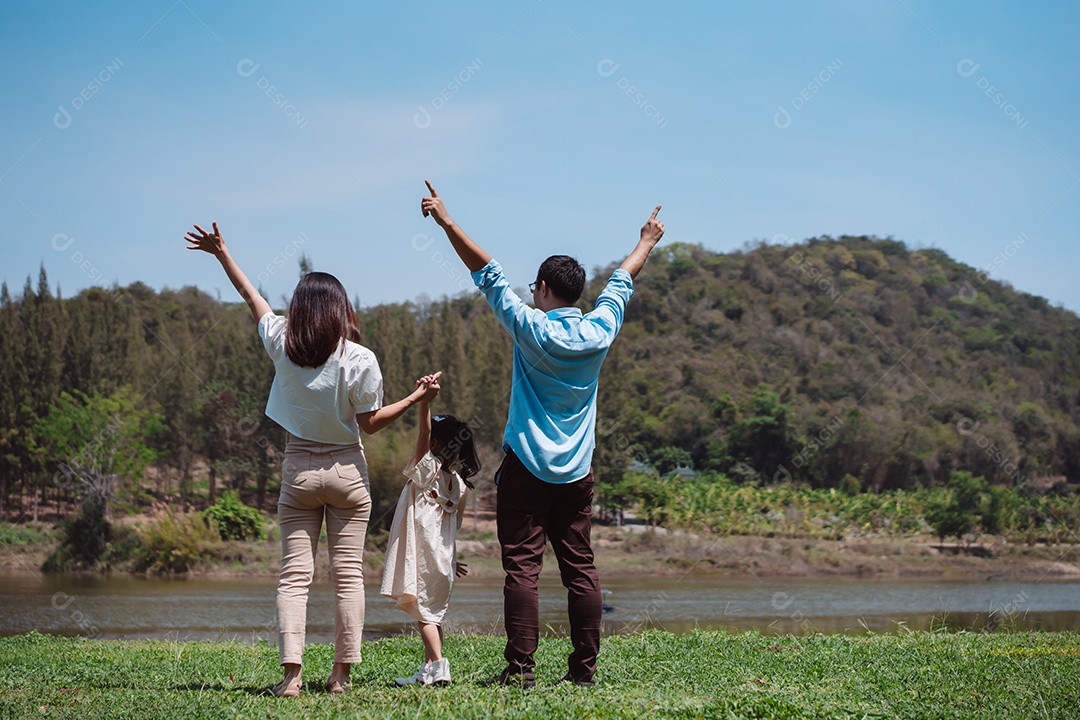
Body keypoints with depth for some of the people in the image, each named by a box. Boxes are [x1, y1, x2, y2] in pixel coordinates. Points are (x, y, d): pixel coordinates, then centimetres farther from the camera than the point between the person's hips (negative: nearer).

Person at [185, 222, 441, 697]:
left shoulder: (282, 345, -4)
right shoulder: (359, 360, -12)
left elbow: (251, 296, 11)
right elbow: (369, 423, -5)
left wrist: (221, 253, 25)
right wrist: (417, 398, 2)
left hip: (298, 471, 2)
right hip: (347, 471, -1)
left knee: (294, 574, 1)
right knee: (348, 574, 4)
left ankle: (292, 672, -9)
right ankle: (341, 673, 4)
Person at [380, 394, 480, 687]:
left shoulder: (427, 468, -7)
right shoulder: (458, 483, 11)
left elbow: (423, 433, -20)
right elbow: (454, 525, 14)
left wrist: (424, 400, -28)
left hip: (422, 553, -7)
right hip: (442, 556, 7)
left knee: (424, 610, -7)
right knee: (434, 610, 13)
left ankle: (438, 665, -19)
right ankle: (429, 669, 13)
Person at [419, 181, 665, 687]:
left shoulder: (532, 327, -9)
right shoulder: (599, 332, 2)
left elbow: (487, 273, -6)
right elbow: (622, 282, 20)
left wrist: (446, 221, -2)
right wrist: (647, 242, 37)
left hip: (526, 470, -4)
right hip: (577, 474, 4)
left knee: (522, 568, -5)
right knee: (580, 570, 6)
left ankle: (520, 669, -9)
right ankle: (585, 667, 7)